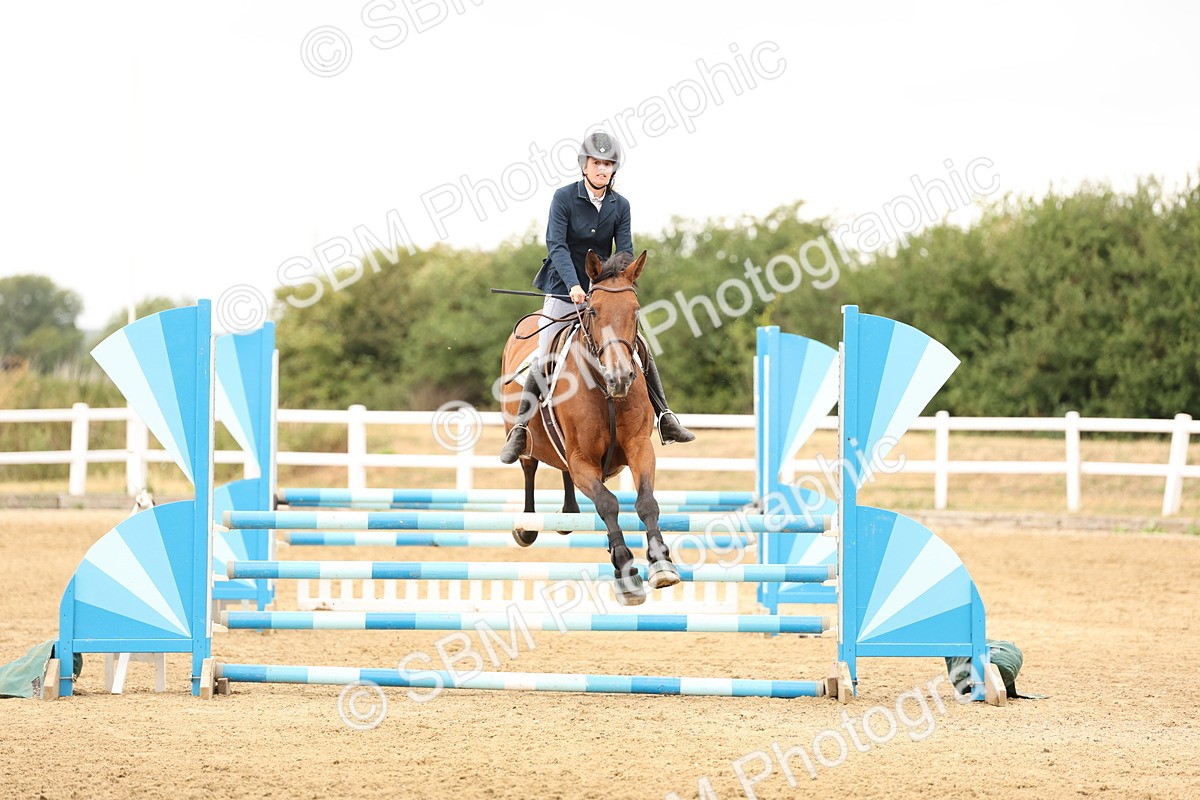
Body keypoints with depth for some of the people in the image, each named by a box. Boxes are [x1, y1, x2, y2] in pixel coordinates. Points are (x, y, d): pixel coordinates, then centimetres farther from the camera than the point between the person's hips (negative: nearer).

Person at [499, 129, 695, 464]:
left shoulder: (620, 206, 0)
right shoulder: (564, 198, -10)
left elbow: (626, 253, -4)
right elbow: (556, 246, -18)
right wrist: (573, 285, -31)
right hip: (564, 292, -3)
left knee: (641, 350, -2)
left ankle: (665, 420, 8)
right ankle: (520, 430, 1)